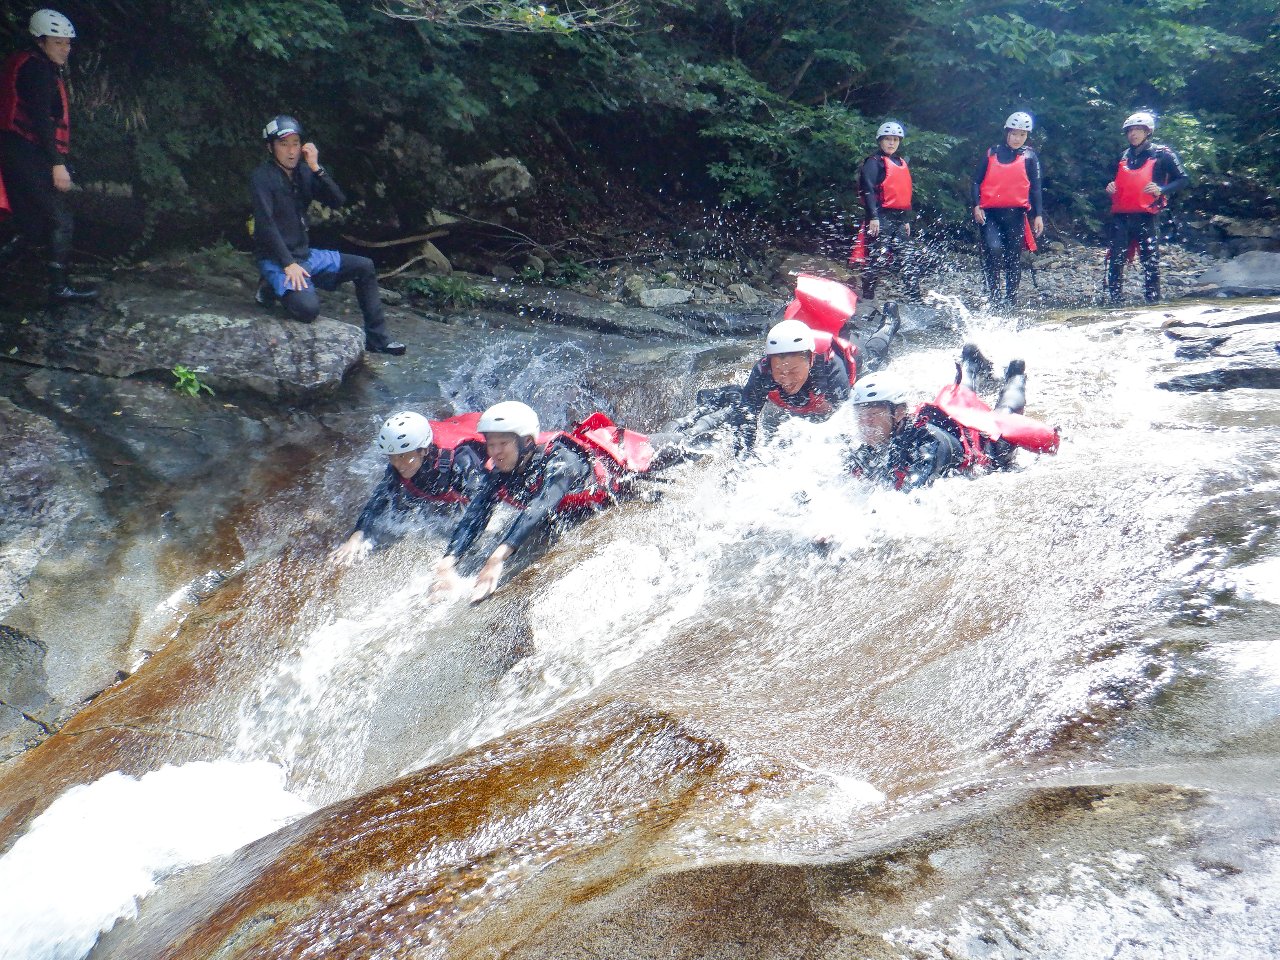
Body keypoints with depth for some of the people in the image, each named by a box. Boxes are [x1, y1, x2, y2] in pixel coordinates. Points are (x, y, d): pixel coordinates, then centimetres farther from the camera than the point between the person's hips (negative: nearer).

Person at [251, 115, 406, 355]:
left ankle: (377, 338, 8)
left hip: (306, 255, 8)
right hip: (276, 260, -8)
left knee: (364, 267, 5)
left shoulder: (303, 172, 8)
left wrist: (316, 168, -14)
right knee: (308, 308, -32)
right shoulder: (262, 178, -12)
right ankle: (274, 288, 2)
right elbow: (266, 225, -19)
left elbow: (338, 200, -2)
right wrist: (289, 265, -25)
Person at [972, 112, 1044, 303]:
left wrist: (1038, 215, 0)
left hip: (1015, 214, 0)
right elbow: (977, 181, 10)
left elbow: (1035, 188, 9)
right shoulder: (992, 153, 12)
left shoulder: (1029, 156, 11)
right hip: (989, 213, 0)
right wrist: (977, 205, -5)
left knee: (1014, 259, 3)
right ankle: (993, 294, -9)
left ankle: (1011, 299, 13)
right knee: (993, 249, -21)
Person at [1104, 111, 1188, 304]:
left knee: (1150, 260, -4)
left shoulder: (1161, 154, 3)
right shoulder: (1124, 156, 19)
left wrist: (1161, 190, -14)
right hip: (1120, 216, 5)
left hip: (1145, 216, -4)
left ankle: (1153, 297, 3)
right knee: (1115, 260, 0)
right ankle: (1113, 299, 6)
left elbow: (1183, 179, 2)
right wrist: (1111, 187, 10)